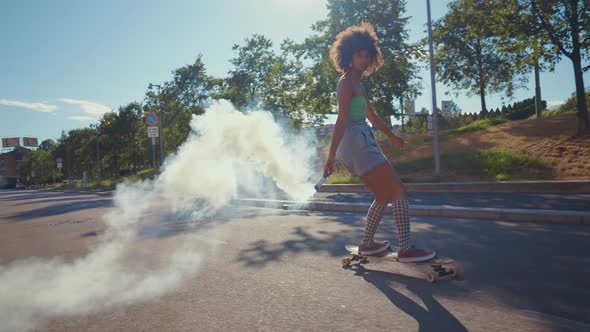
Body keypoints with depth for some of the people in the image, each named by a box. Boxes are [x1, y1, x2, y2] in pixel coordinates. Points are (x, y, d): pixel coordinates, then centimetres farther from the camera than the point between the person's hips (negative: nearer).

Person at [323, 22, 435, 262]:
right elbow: (342, 120, -18)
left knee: (384, 195, 17)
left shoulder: (357, 83, 21)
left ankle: (366, 244, 23)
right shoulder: (347, 83, -8)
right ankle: (405, 249, -5)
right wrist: (331, 156, -22)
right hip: (357, 143, -10)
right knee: (399, 192, -7)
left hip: (361, 144, 10)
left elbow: (370, 114, 31)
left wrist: (390, 135, 39)